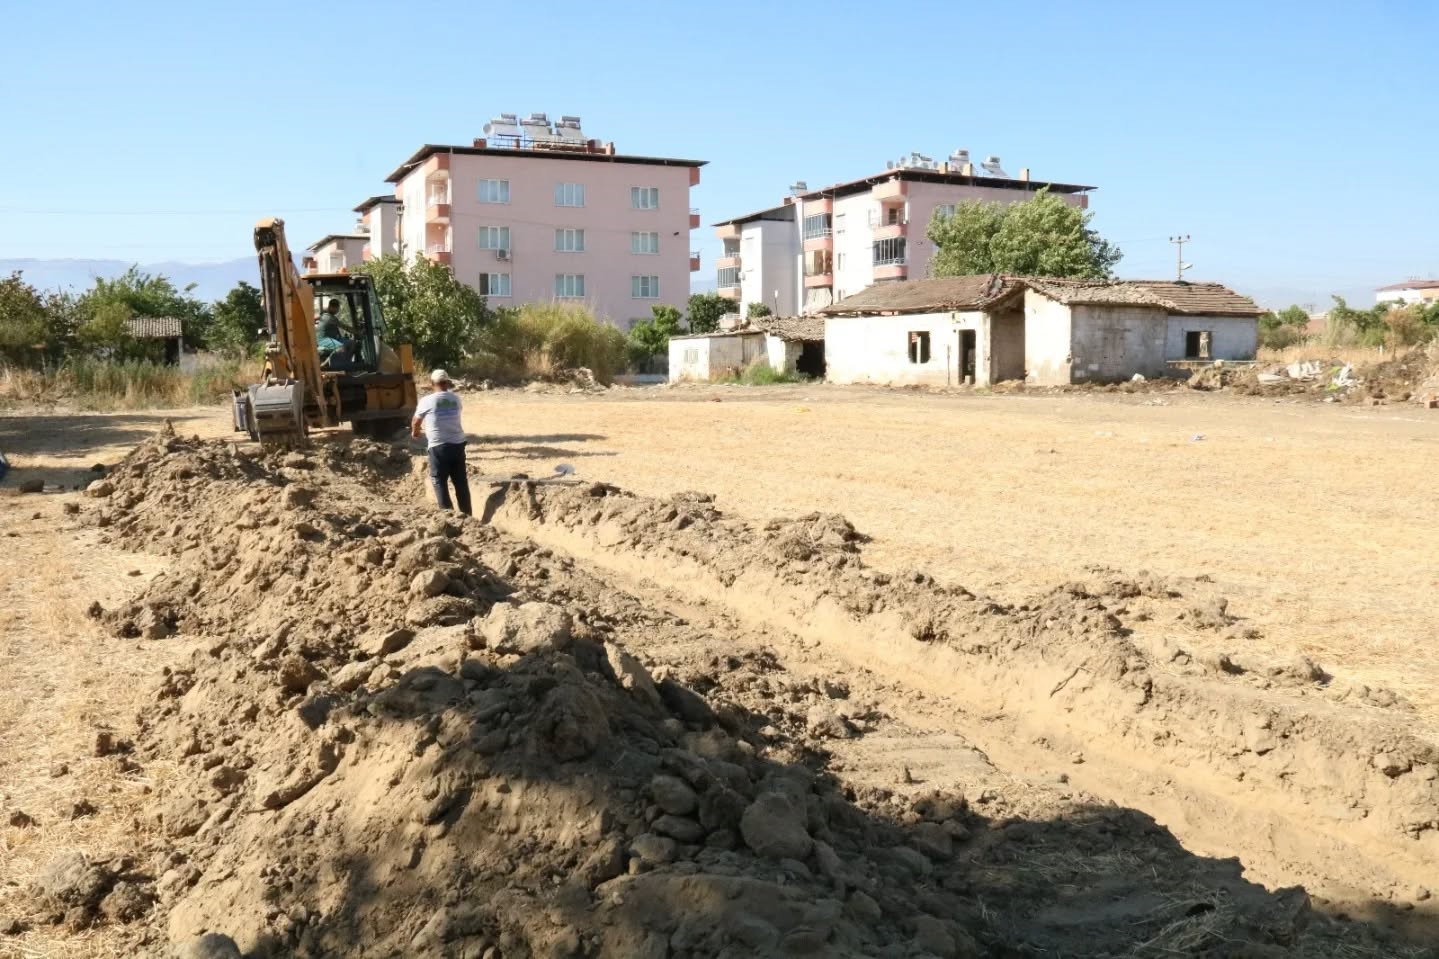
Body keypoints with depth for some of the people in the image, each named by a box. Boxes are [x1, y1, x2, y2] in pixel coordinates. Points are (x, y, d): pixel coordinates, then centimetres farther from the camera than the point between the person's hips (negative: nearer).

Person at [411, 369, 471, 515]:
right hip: (458, 444, 4)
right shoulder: (455, 398, 5)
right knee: (461, 481, 12)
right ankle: (467, 514, 16)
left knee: (439, 481, 6)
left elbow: (416, 422, 12)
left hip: (439, 446, -4)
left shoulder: (427, 401, -5)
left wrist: (415, 432, 32)